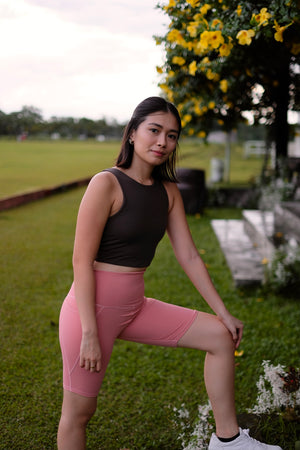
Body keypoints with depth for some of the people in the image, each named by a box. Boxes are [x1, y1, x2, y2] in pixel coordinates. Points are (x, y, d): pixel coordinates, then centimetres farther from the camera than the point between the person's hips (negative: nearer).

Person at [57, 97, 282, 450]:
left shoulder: (168, 192, 6)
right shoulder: (106, 184, -15)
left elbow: (189, 256, 9)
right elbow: (82, 261, -17)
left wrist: (223, 312, 9)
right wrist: (90, 333, -19)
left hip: (135, 307, 7)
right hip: (93, 306, -7)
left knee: (221, 336, 6)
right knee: (79, 411, 4)